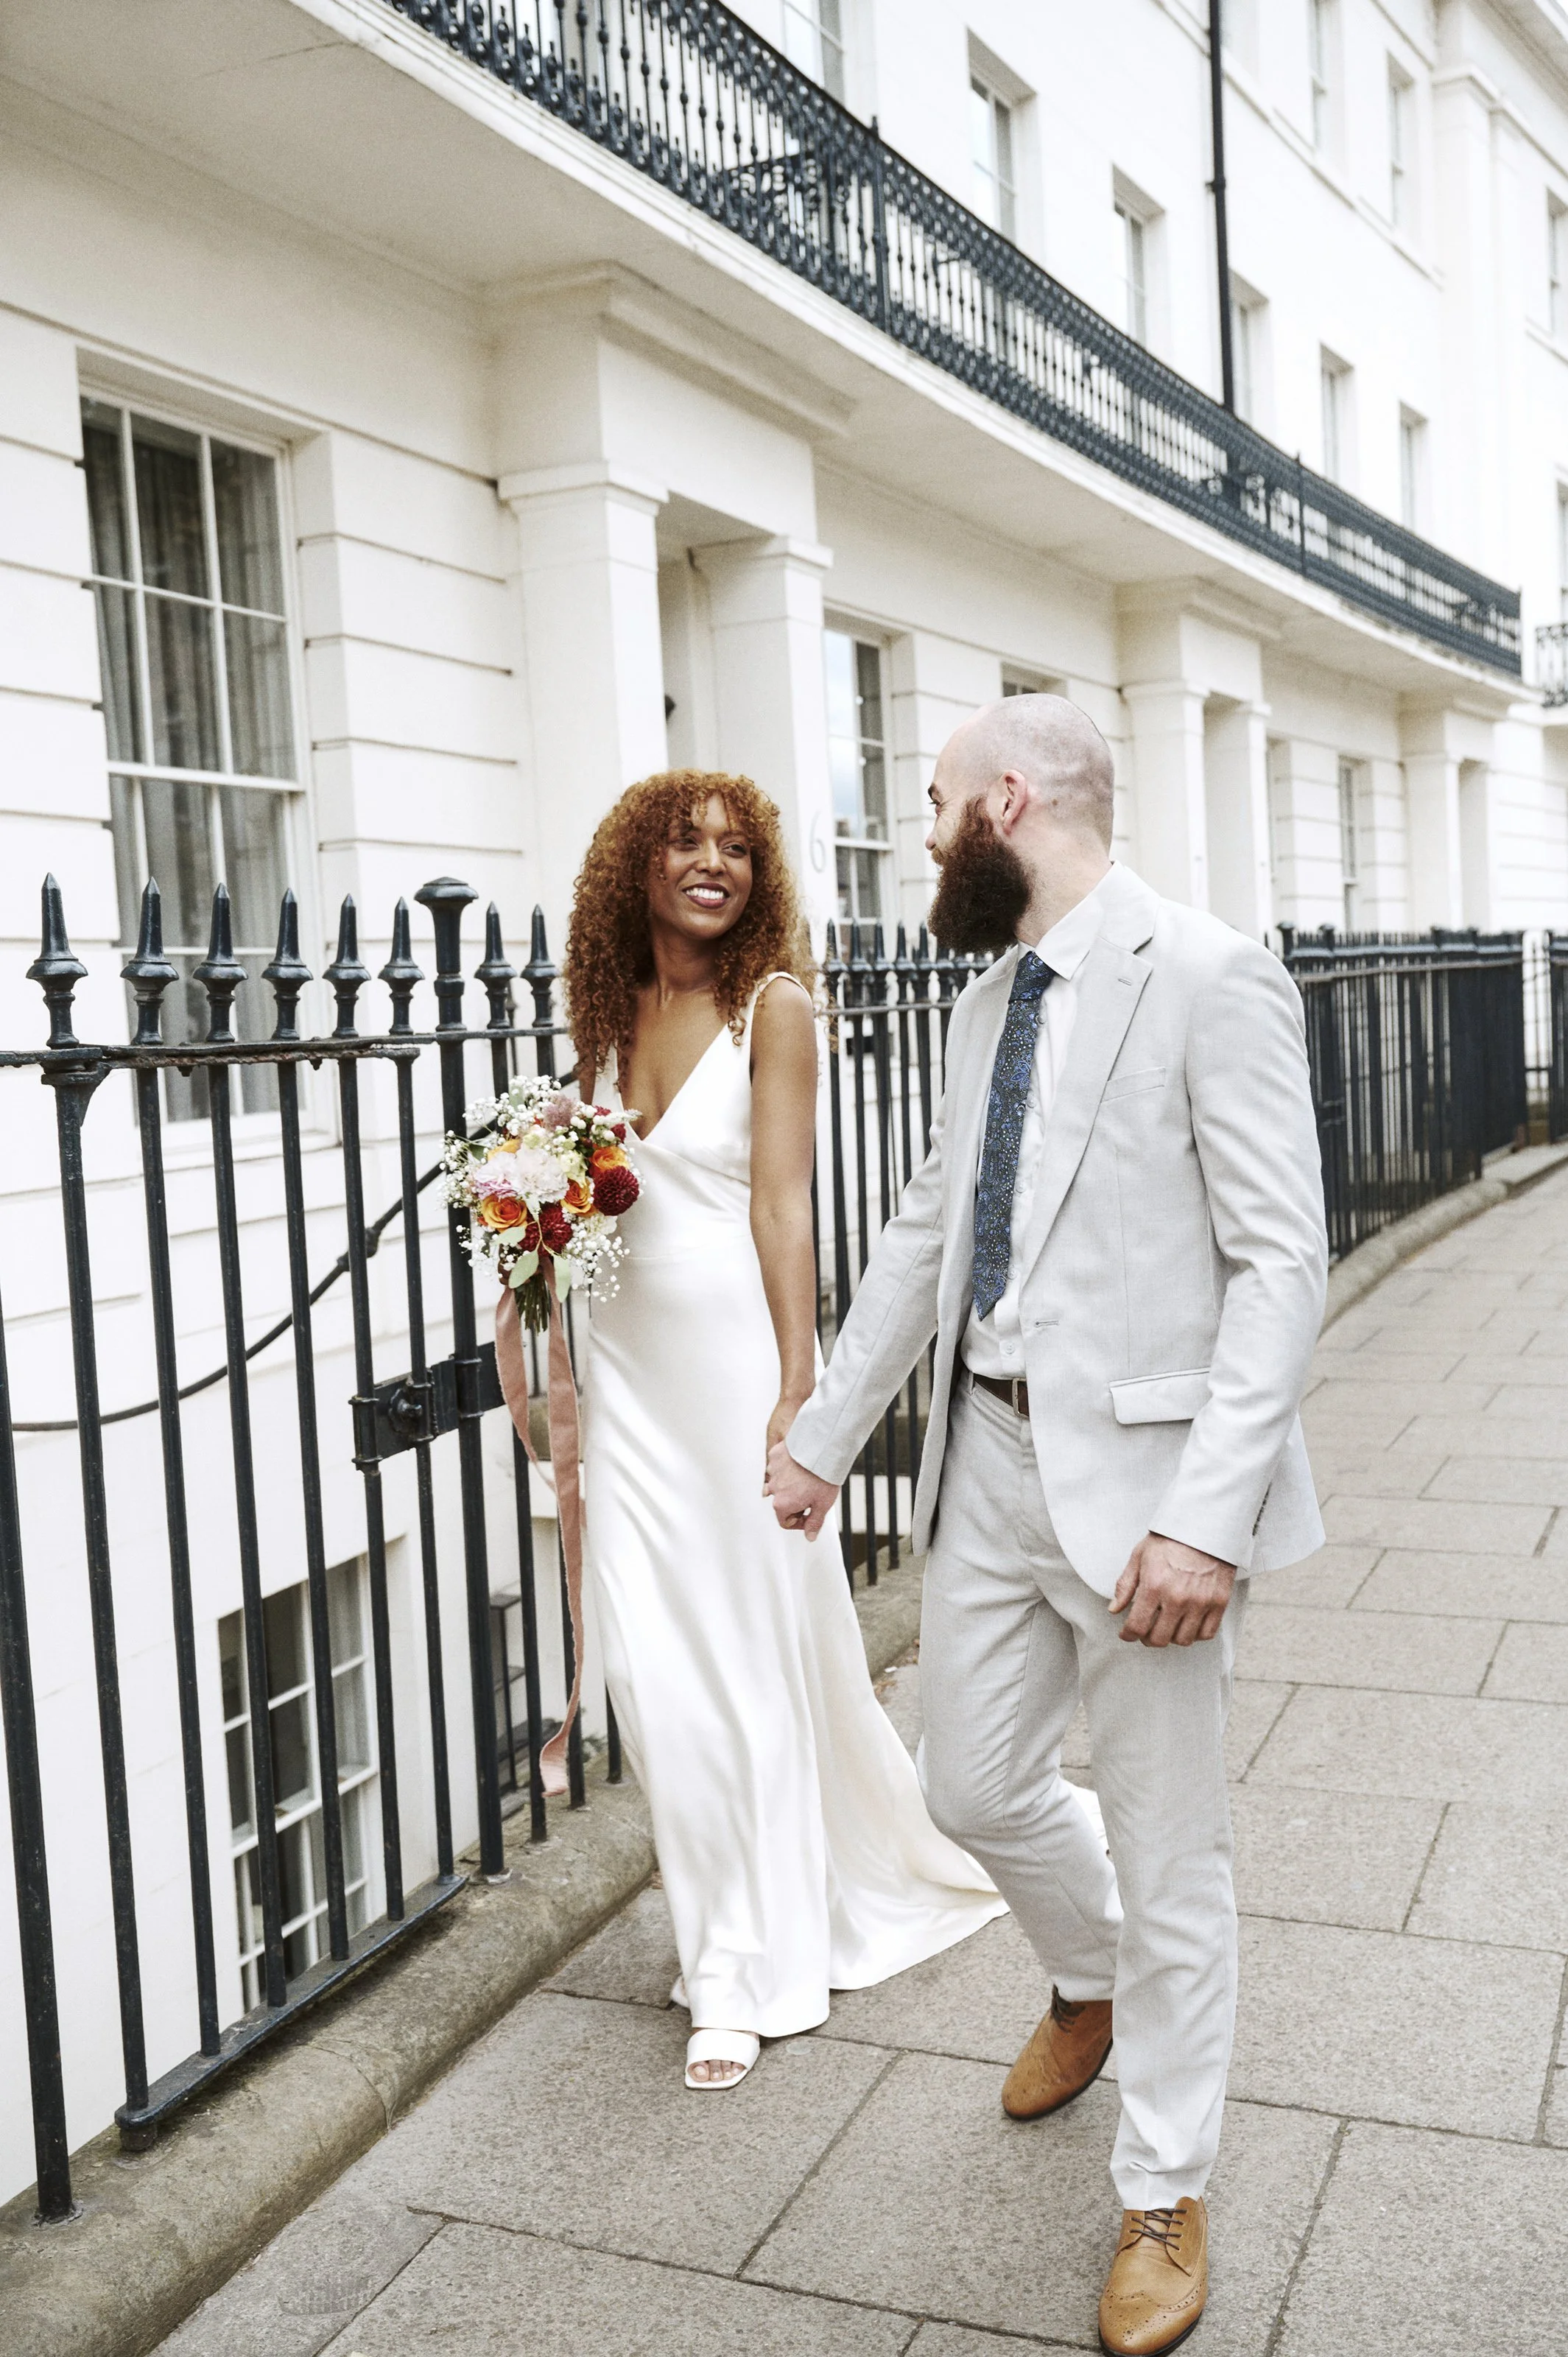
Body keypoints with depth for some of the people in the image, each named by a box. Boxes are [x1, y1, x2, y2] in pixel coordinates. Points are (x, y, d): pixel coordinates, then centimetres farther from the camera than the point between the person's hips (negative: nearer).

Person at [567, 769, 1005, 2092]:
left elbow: (782, 1204, -11)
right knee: (652, 1661, 8)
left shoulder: (771, 1006, -7)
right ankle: (728, 1922, 29)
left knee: (755, 1658, 5)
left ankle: (754, 1976, 20)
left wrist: (797, 1389, -15)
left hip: (734, 1355, -5)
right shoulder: (615, 1014, 9)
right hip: (630, 1362, 5)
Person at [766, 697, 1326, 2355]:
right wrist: (825, 1433, 18)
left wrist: (1205, 1516, -22)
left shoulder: (1207, 979, -12)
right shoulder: (986, 1006, 11)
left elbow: (1280, 1261, -16)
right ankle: (1090, 1980, 51)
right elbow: (926, 1233, 17)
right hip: (990, 1456, 7)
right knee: (976, 1789, 19)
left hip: (1142, 1475, -7)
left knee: (1166, 1856, 8)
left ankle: (1164, 2199, 30)